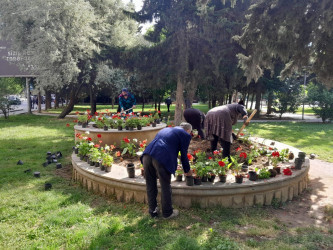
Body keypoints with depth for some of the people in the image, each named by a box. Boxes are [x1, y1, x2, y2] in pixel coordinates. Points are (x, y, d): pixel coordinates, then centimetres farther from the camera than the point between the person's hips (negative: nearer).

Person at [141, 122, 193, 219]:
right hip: (162, 159, -6)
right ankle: (167, 213, 28)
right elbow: (184, 155, 14)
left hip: (147, 155, 6)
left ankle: (153, 211, 33)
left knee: (150, 185, 18)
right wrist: (187, 171, 31)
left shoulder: (165, 129, 32)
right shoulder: (185, 135, 13)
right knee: (165, 187, 12)